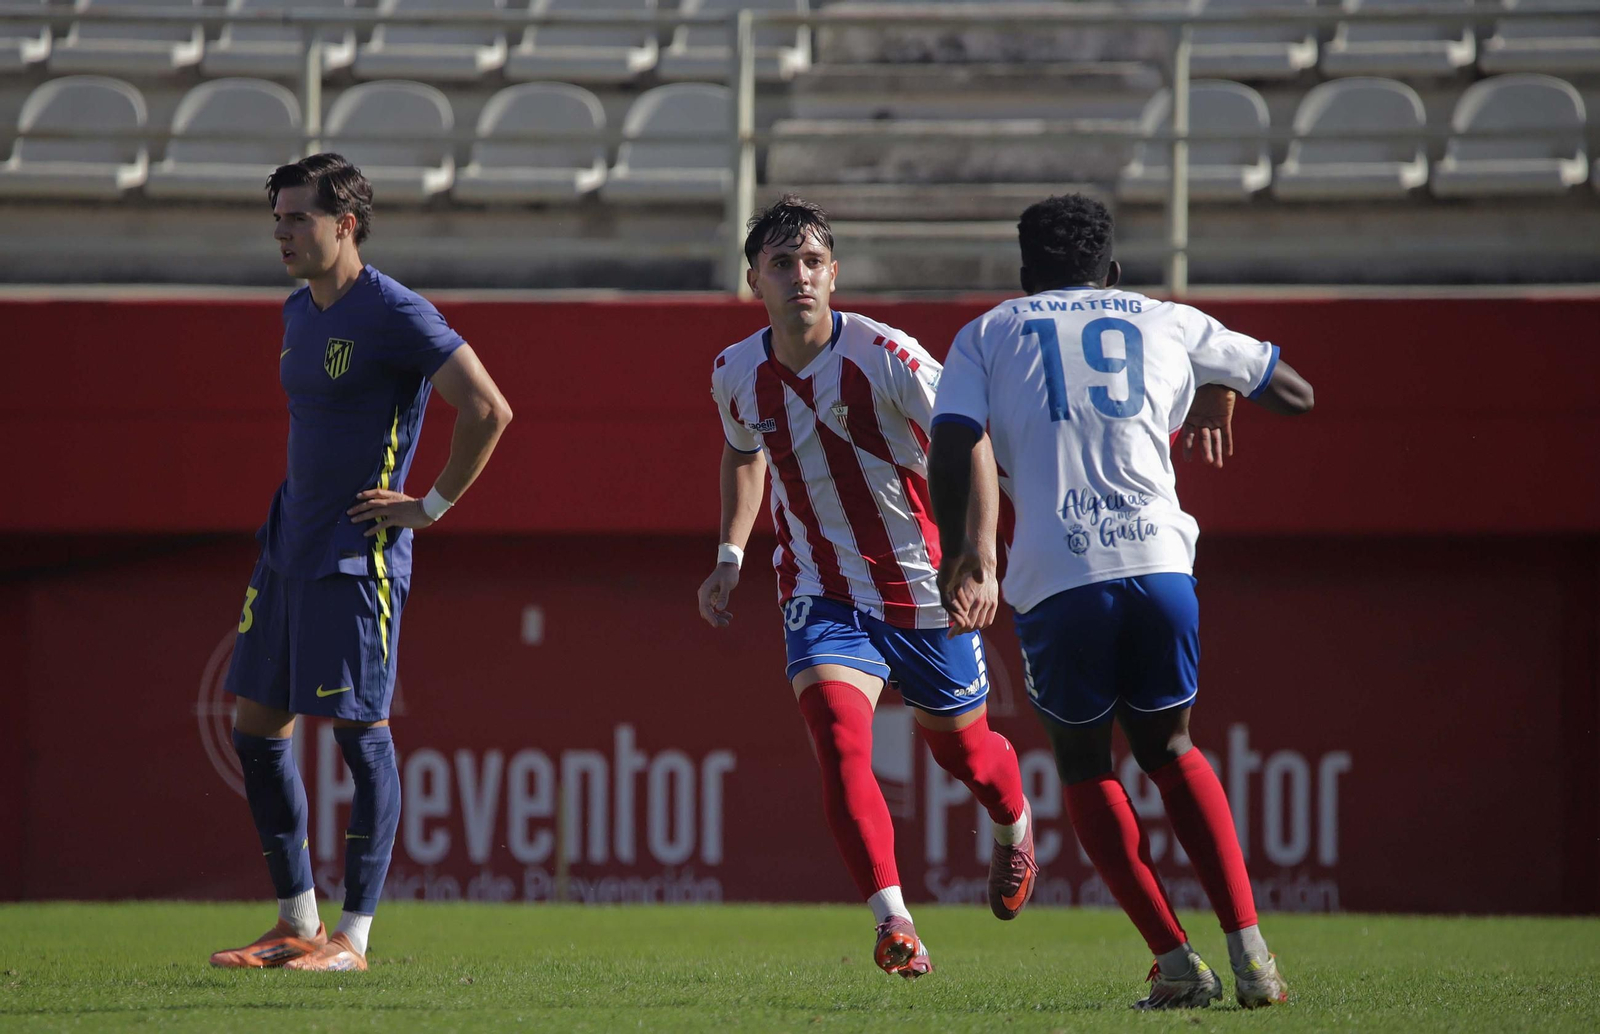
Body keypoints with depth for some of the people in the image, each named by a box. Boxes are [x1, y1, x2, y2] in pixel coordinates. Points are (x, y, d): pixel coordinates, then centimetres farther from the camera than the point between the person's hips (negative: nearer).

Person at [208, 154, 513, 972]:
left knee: (359, 730, -6)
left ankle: (353, 935, -2)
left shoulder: (393, 314, -13)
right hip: (288, 550, 9)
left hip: (357, 556, -9)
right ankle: (296, 924, 16)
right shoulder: (299, 312, 13)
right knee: (255, 727, 8)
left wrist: (433, 506, -13)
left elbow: (488, 410, -18)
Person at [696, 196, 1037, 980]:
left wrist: (979, 558, -30)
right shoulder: (737, 375, -6)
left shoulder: (885, 357, -21)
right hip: (821, 593, 2)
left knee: (961, 749, 17)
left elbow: (970, 447, -17)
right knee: (837, 739, -24)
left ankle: (1013, 827, 53)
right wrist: (730, 557, 8)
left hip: (923, 591, -1)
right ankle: (892, 922, -28)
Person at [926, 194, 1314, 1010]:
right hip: (1159, 563, 2)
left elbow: (951, 448, 1)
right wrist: (1221, 401, 49)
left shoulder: (988, 334, 16)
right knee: (1169, 748, 22)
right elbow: (1295, 393, 30)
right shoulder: (1168, 323, 21)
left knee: (1083, 764, 18)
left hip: (1055, 576, -2)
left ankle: (1176, 962, 6)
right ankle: (1250, 954, 8)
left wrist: (956, 548, 15)